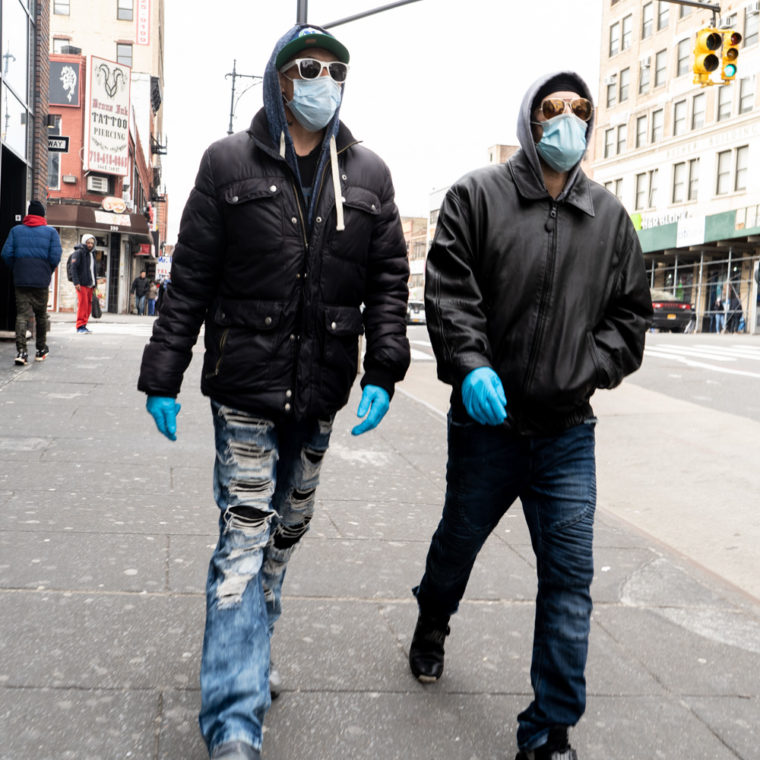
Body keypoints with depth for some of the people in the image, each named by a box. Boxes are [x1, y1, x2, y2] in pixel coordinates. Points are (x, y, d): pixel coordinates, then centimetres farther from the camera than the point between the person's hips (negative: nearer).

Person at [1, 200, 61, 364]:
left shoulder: (16, 230, 6)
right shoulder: (51, 232, 2)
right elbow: (55, 256, -7)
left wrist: (15, 270, 13)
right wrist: (47, 273, 9)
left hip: (20, 281, 1)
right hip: (41, 282, -1)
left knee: (21, 315, 0)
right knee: (41, 315, 13)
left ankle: (21, 350, -14)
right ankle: (41, 349, 22)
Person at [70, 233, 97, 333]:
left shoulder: (92, 253, 19)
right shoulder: (79, 252, -5)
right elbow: (73, 268, -12)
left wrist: (95, 282, 19)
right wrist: (76, 282, -19)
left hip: (90, 284, 7)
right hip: (81, 284, -7)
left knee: (88, 305, 5)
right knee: (83, 304, -12)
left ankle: (84, 325, 11)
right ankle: (80, 326, -9)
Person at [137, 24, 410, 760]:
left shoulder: (368, 175, 7)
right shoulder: (229, 163, -1)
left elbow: (389, 280, 6)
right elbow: (189, 280, -1)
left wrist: (382, 372, -5)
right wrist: (163, 376, -3)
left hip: (319, 395, 4)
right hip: (245, 387, -3)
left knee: (285, 532, 16)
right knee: (243, 541, -6)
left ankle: (248, 651, 37)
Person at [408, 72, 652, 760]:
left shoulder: (609, 216, 8)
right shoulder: (477, 197, -1)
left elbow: (630, 315, 10)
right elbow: (449, 291, -10)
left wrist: (584, 369, -6)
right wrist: (470, 364, -25)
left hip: (568, 430, 2)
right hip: (486, 420, -2)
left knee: (570, 574, 0)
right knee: (459, 540, 19)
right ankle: (432, 624, 53)